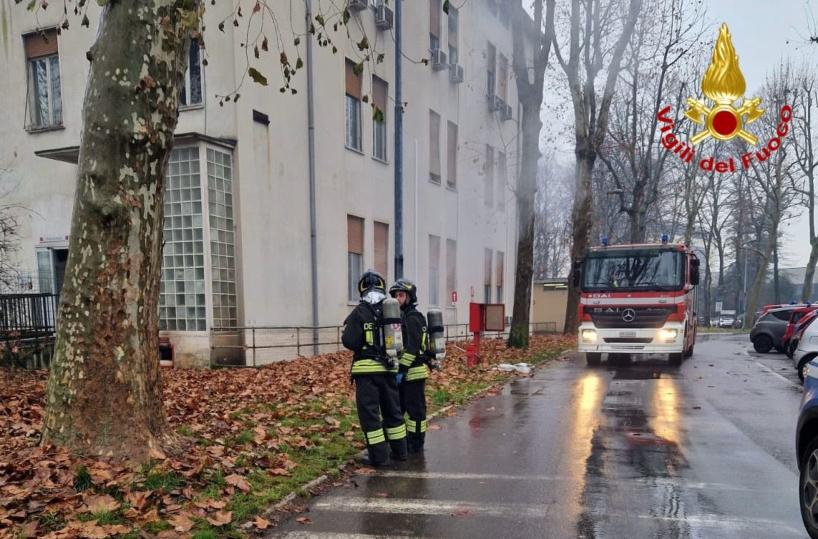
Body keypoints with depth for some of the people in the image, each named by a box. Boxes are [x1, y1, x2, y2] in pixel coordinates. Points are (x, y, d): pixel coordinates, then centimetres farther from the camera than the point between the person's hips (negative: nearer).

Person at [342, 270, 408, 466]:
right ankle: (399, 451, 25)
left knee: (369, 412, 2)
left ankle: (378, 456, 3)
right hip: (389, 368, 5)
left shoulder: (360, 312, -9)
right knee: (393, 410, 17)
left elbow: (349, 342, -12)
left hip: (366, 369, -5)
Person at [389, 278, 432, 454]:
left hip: (414, 371, -10)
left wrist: (401, 370, -21)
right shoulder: (403, 316, 16)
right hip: (406, 372, 10)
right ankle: (405, 440, 26)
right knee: (400, 405, 16)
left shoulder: (413, 318, -15)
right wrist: (399, 369, 19)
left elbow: (412, 348, -21)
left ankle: (416, 444, 8)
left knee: (415, 408, -1)